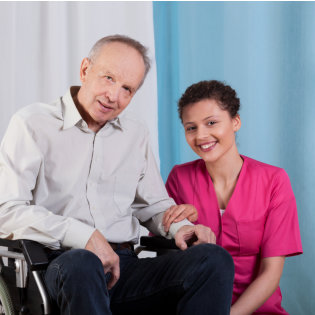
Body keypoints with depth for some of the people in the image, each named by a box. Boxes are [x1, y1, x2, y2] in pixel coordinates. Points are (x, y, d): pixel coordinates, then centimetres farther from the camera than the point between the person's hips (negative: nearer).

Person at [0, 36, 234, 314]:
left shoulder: (136, 135, 22)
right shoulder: (33, 124, 4)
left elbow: (154, 205, 28)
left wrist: (179, 226, 3)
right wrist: (83, 236, -17)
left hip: (124, 264, 5)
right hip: (58, 265, -4)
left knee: (215, 258, -22)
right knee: (82, 263, -42)